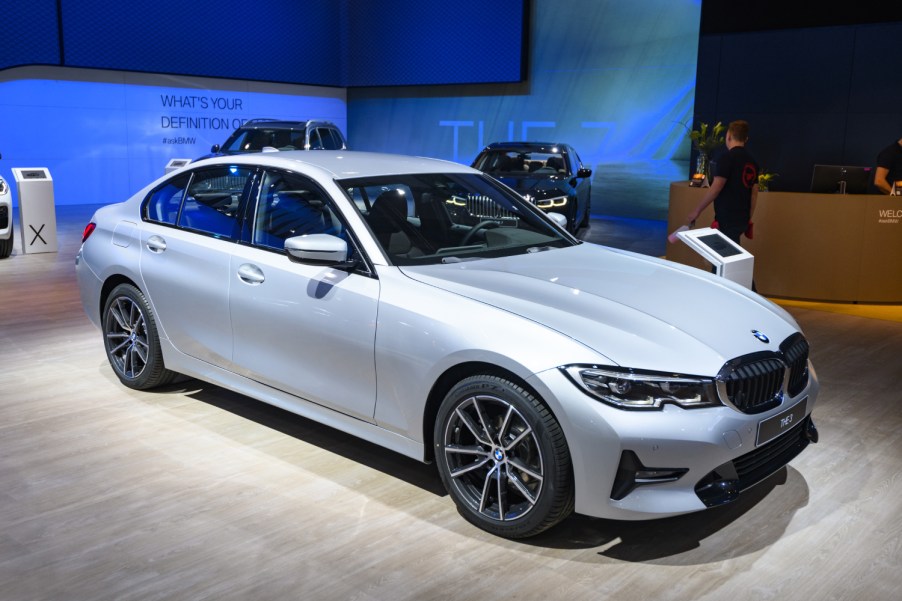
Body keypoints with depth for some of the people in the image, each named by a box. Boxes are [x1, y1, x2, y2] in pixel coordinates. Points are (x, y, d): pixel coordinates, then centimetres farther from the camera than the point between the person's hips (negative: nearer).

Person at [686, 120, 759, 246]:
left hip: (727, 220, -8)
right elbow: (754, 193, 15)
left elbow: (715, 188, -15)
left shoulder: (728, 157, -11)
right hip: (742, 219, 8)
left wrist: (697, 210, -7)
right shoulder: (752, 161, 12)